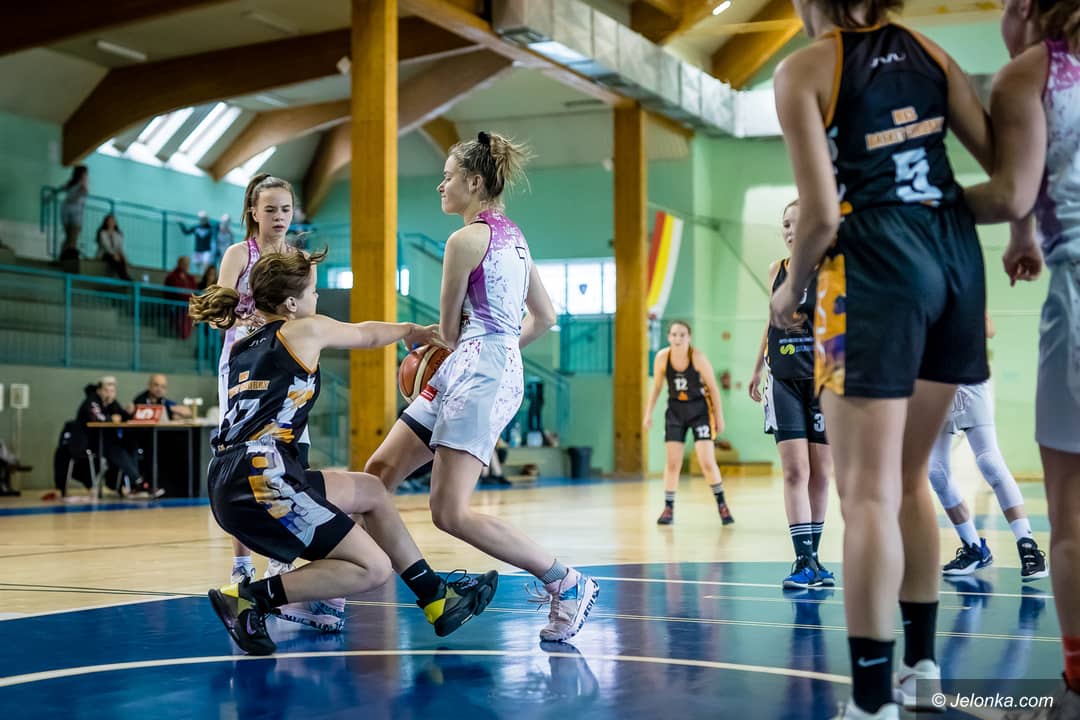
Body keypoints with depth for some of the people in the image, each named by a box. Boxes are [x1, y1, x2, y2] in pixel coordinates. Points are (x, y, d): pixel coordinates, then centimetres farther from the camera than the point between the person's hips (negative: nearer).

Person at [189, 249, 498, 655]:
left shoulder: (241, 348, 20)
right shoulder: (306, 329, 1)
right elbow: (367, 335, 19)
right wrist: (413, 331, 40)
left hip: (229, 481, 9)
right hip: (261, 480, -9)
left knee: (370, 491, 24)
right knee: (374, 568, -7)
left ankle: (437, 599, 27)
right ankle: (250, 598, -9)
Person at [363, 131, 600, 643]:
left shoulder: (466, 240, -11)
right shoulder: (512, 237, 16)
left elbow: (448, 330, -2)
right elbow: (544, 317, 21)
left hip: (477, 371, -10)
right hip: (482, 369, 10)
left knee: (450, 513, -13)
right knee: (379, 471, 7)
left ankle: (567, 584, -4)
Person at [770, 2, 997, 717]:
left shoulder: (805, 69, -1)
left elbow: (821, 212, -9)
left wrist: (791, 288, 8)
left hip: (877, 268, -6)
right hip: (957, 255, 6)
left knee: (869, 493, -3)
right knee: (909, 478, 19)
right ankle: (921, 663, 28)